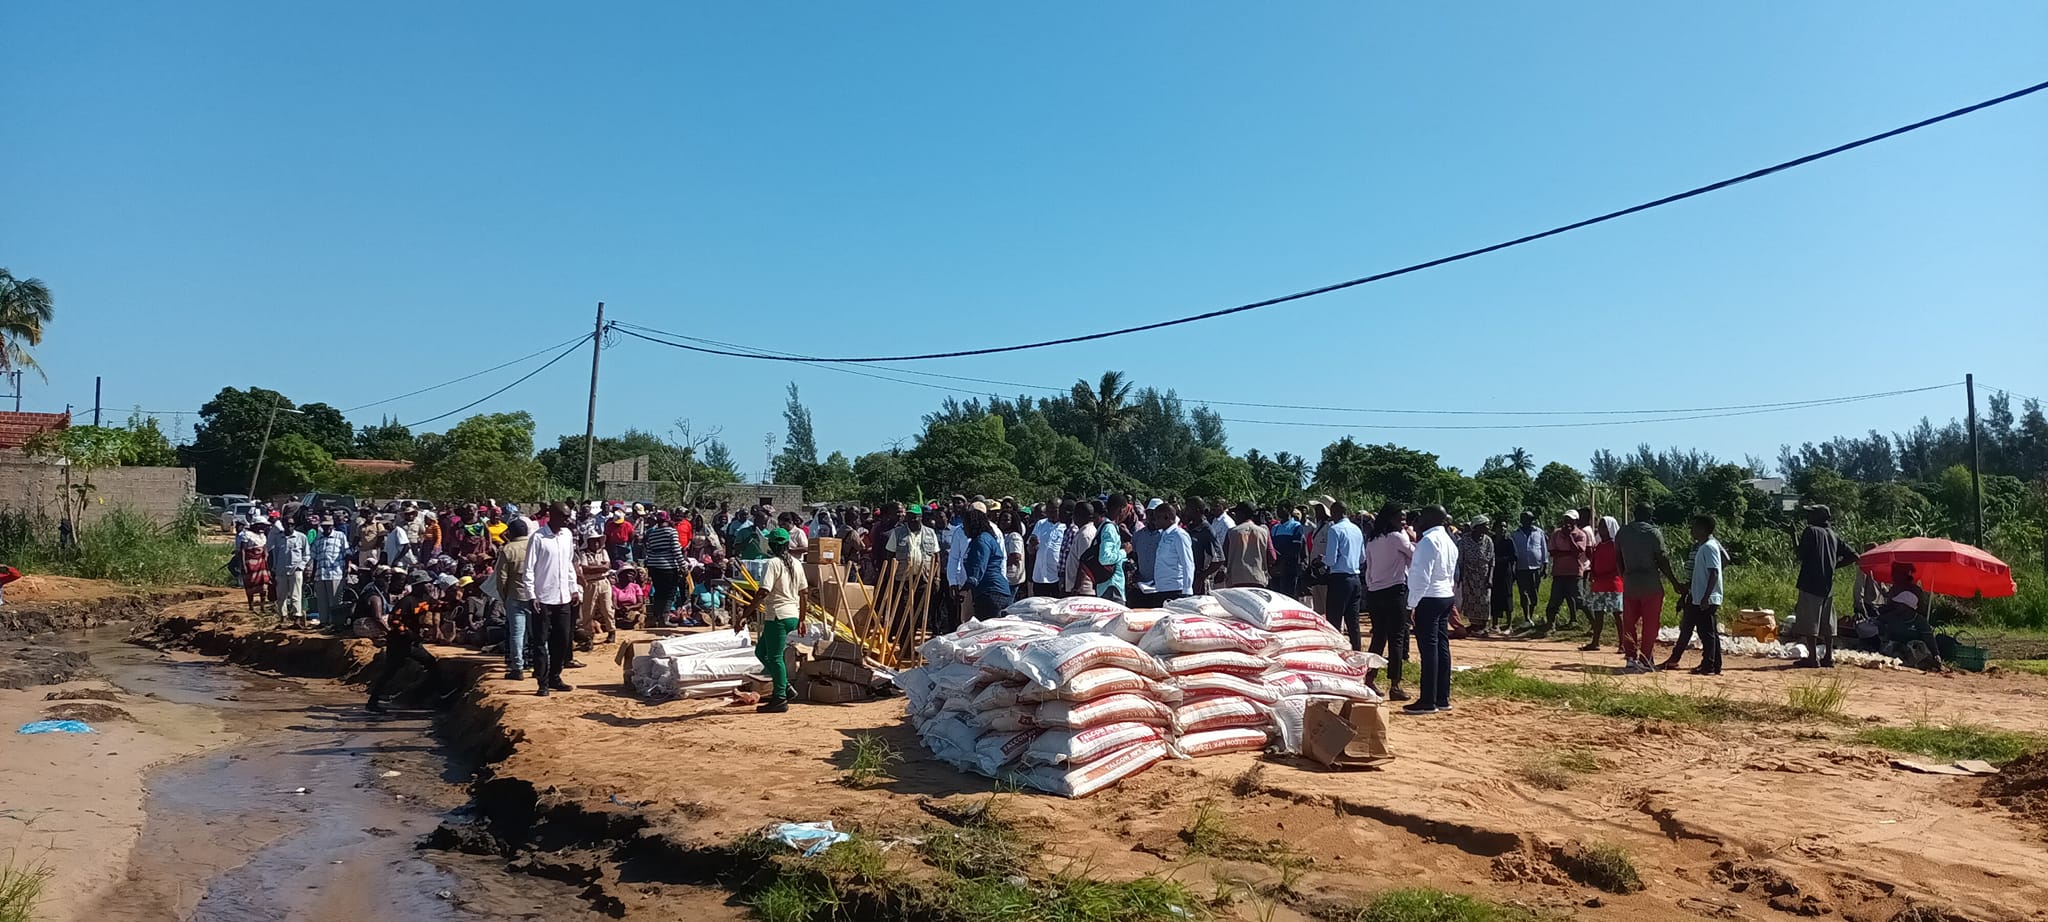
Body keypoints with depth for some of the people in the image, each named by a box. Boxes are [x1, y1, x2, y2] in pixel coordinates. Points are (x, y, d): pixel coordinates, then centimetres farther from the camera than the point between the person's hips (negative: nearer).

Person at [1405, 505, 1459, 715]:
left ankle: (1428, 701, -5)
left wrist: (1412, 603, -16)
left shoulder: (1429, 541, -14)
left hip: (1429, 598, -9)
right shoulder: (1449, 541, 16)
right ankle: (1443, 698, 16)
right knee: (1442, 647, 11)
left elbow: (1422, 576, -19)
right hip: (1446, 596, 9)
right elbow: (1453, 574, 18)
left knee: (1429, 648, -7)